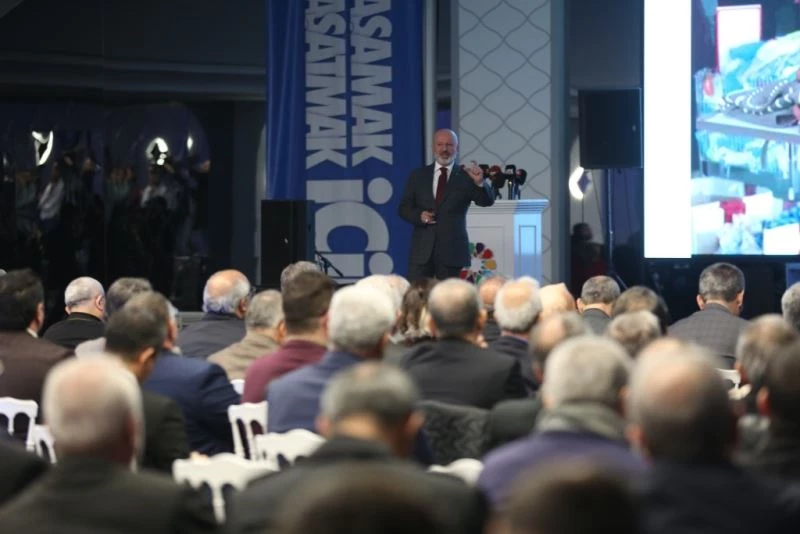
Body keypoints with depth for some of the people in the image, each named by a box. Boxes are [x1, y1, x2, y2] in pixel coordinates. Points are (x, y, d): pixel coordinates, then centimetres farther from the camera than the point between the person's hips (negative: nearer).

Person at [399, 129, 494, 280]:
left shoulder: (465, 177, 3)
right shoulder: (418, 176, 12)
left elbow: (487, 201, -9)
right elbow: (404, 208, 13)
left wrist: (480, 182, -30)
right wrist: (419, 215, -9)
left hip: (452, 251, -2)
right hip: (421, 251, 2)